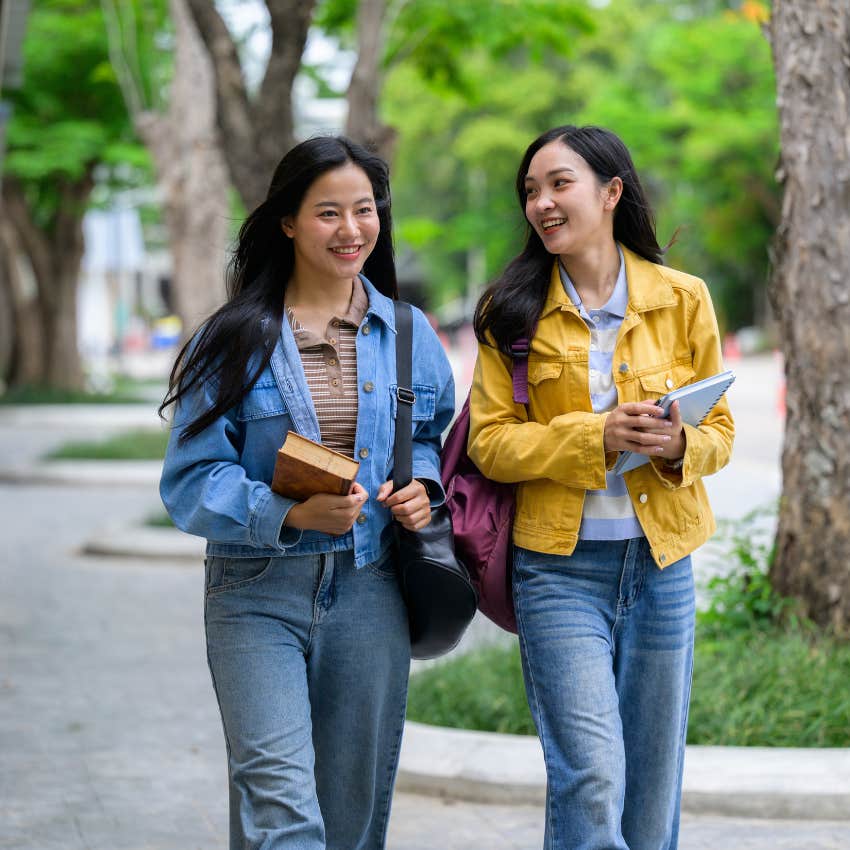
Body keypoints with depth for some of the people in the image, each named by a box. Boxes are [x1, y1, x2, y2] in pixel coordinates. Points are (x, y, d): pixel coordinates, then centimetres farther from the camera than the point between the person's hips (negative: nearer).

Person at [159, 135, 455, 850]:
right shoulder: (236, 340, -2)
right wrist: (290, 512, -22)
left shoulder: (409, 335, 8)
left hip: (370, 592, 3)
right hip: (258, 595, -3)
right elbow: (192, 481, -6)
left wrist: (422, 489, -1)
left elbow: (433, 435, 22)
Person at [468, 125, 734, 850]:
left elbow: (720, 429, 8)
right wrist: (597, 436, -19)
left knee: (652, 782, 10)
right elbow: (491, 441, -5)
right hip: (560, 565, -2)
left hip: (662, 564, 2)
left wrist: (680, 444, -15)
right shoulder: (513, 312, 0)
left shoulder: (683, 299, 4)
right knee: (590, 777, -13)